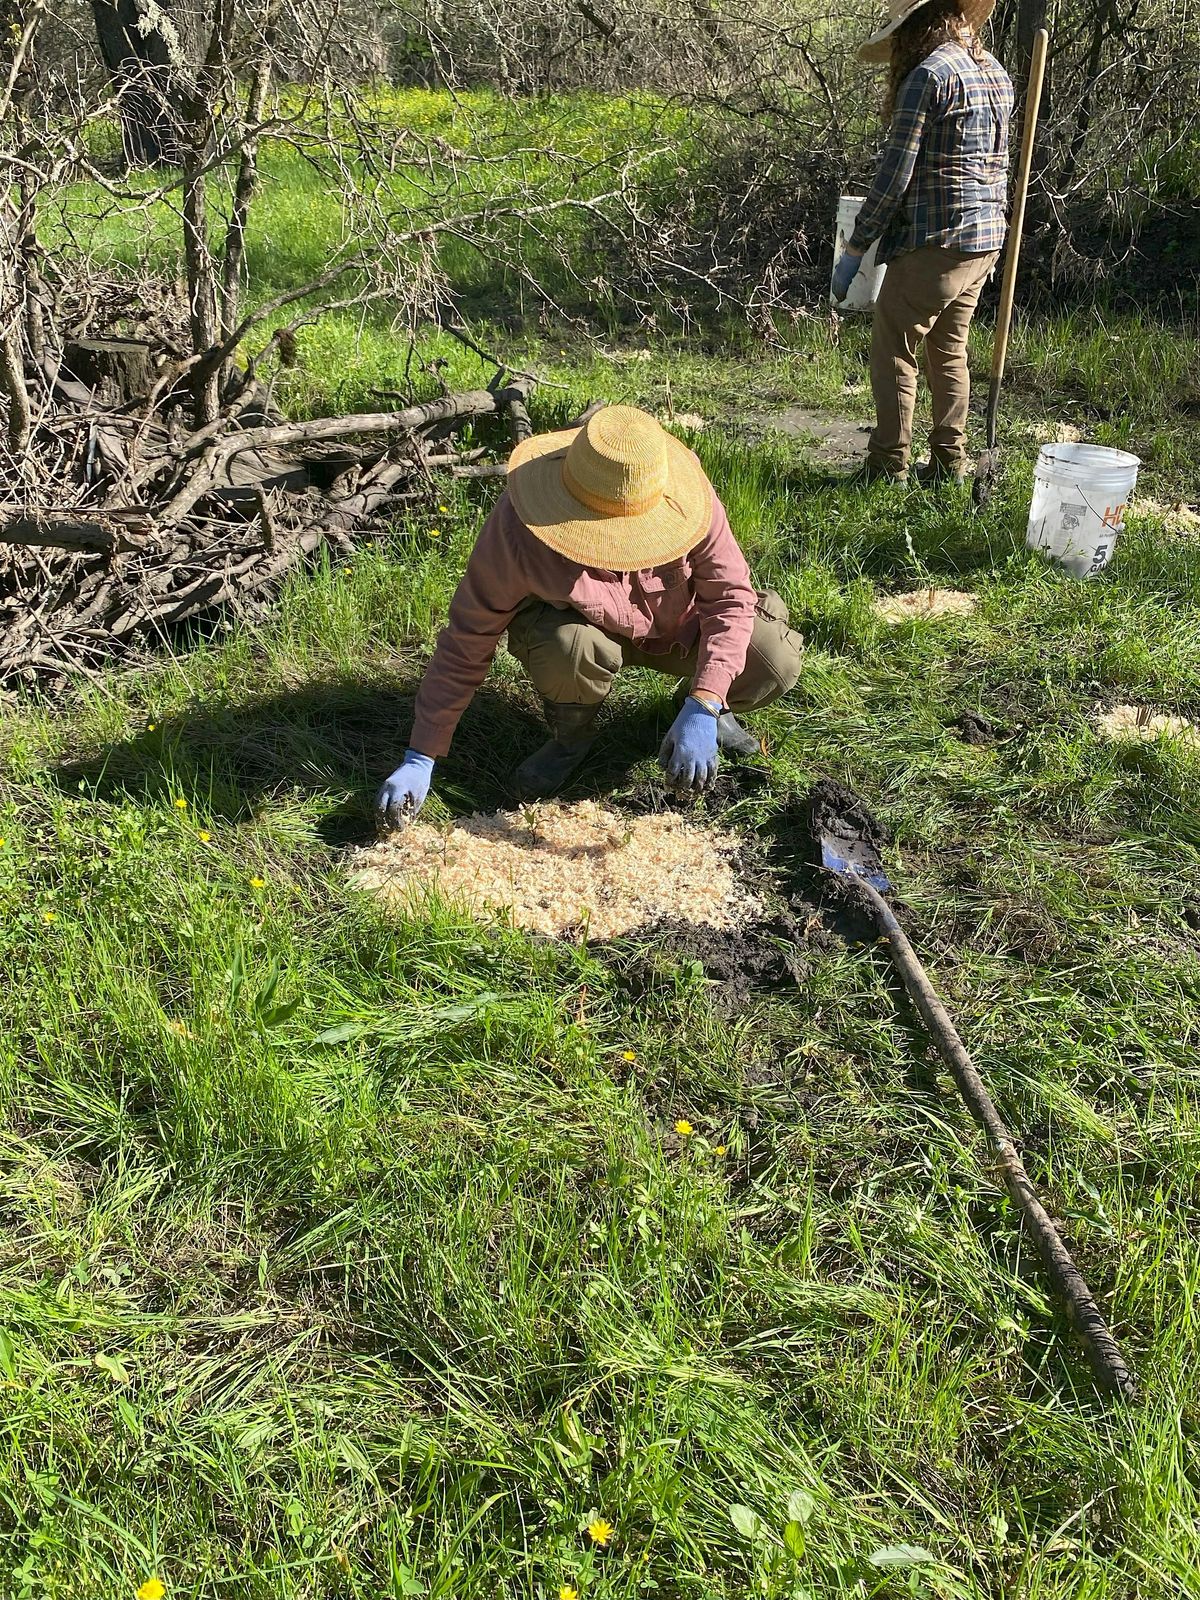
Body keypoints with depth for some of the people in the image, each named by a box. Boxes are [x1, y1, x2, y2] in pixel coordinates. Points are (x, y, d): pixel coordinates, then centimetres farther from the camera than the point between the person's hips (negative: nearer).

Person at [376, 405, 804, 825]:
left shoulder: (687, 500, -31)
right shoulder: (518, 527, -33)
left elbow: (731, 596, -25)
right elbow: (466, 641, -26)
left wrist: (703, 710, -39)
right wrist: (420, 759, -27)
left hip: (682, 621, 1)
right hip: (587, 625, -1)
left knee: (777, 665, -24)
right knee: (567, 647, -38)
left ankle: (709, 703, 12)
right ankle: (572, 734, -3)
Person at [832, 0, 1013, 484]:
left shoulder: (928, 75, -12)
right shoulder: (996, 74, 15)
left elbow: (894, 175, -15)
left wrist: (854, 248, -9)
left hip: (934, 243, -9)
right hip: (984, 242, 9)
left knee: (892, 351, 0)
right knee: (949, 352, 15)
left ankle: (888, 467, 0)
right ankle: (949, 466, 19)